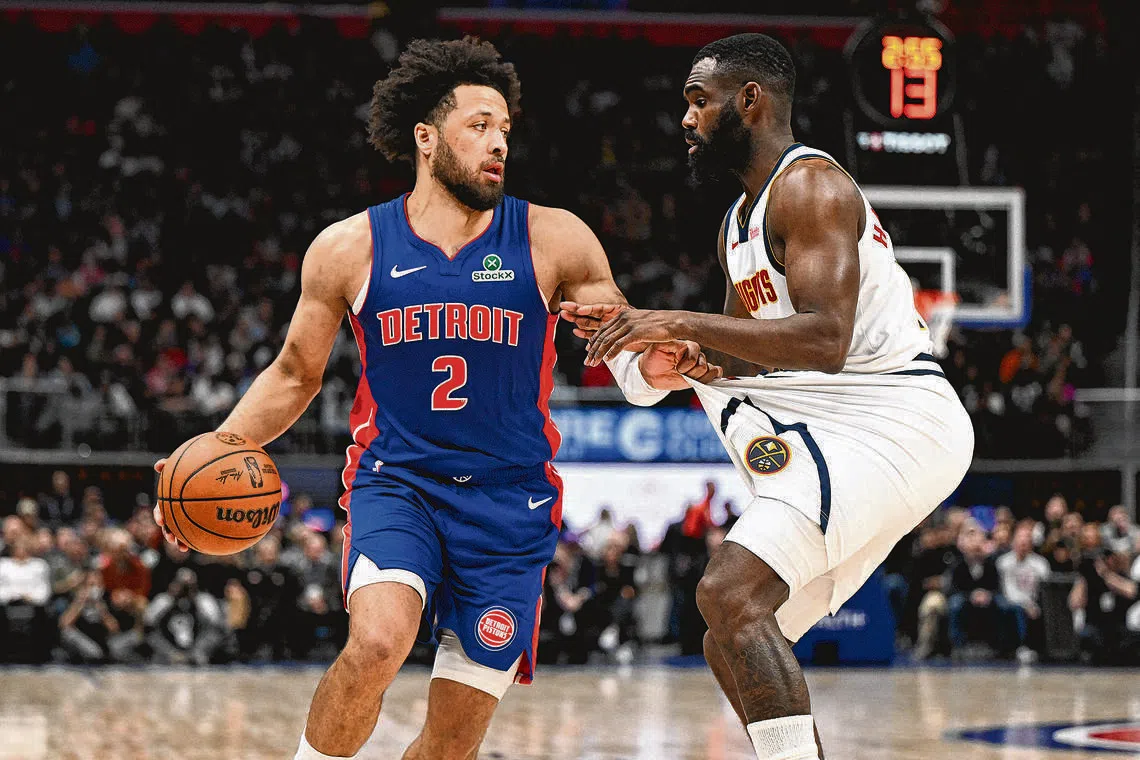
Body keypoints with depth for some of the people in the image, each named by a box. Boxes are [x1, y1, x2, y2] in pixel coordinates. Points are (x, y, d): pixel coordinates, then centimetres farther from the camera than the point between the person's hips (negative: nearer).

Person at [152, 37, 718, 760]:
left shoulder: (554, 240, -1)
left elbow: (631, 356, -2)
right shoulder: (349, 248, 1)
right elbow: (296, 376, 13)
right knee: (378, 640, -31)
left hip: (511, 501, 1)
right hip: (395, 483, -1)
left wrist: (657, 365, -27)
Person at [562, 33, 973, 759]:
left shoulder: (809, 185, -12)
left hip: (895, 422, -10)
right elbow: (738, 355, 26)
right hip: (850, 428, 11)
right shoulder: (739, 223, 19)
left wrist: (681, 323, -22)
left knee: (731, 593, -23)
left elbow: (825, 340, -24)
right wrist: (646, 334, 9)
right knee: (734, 644, 10)